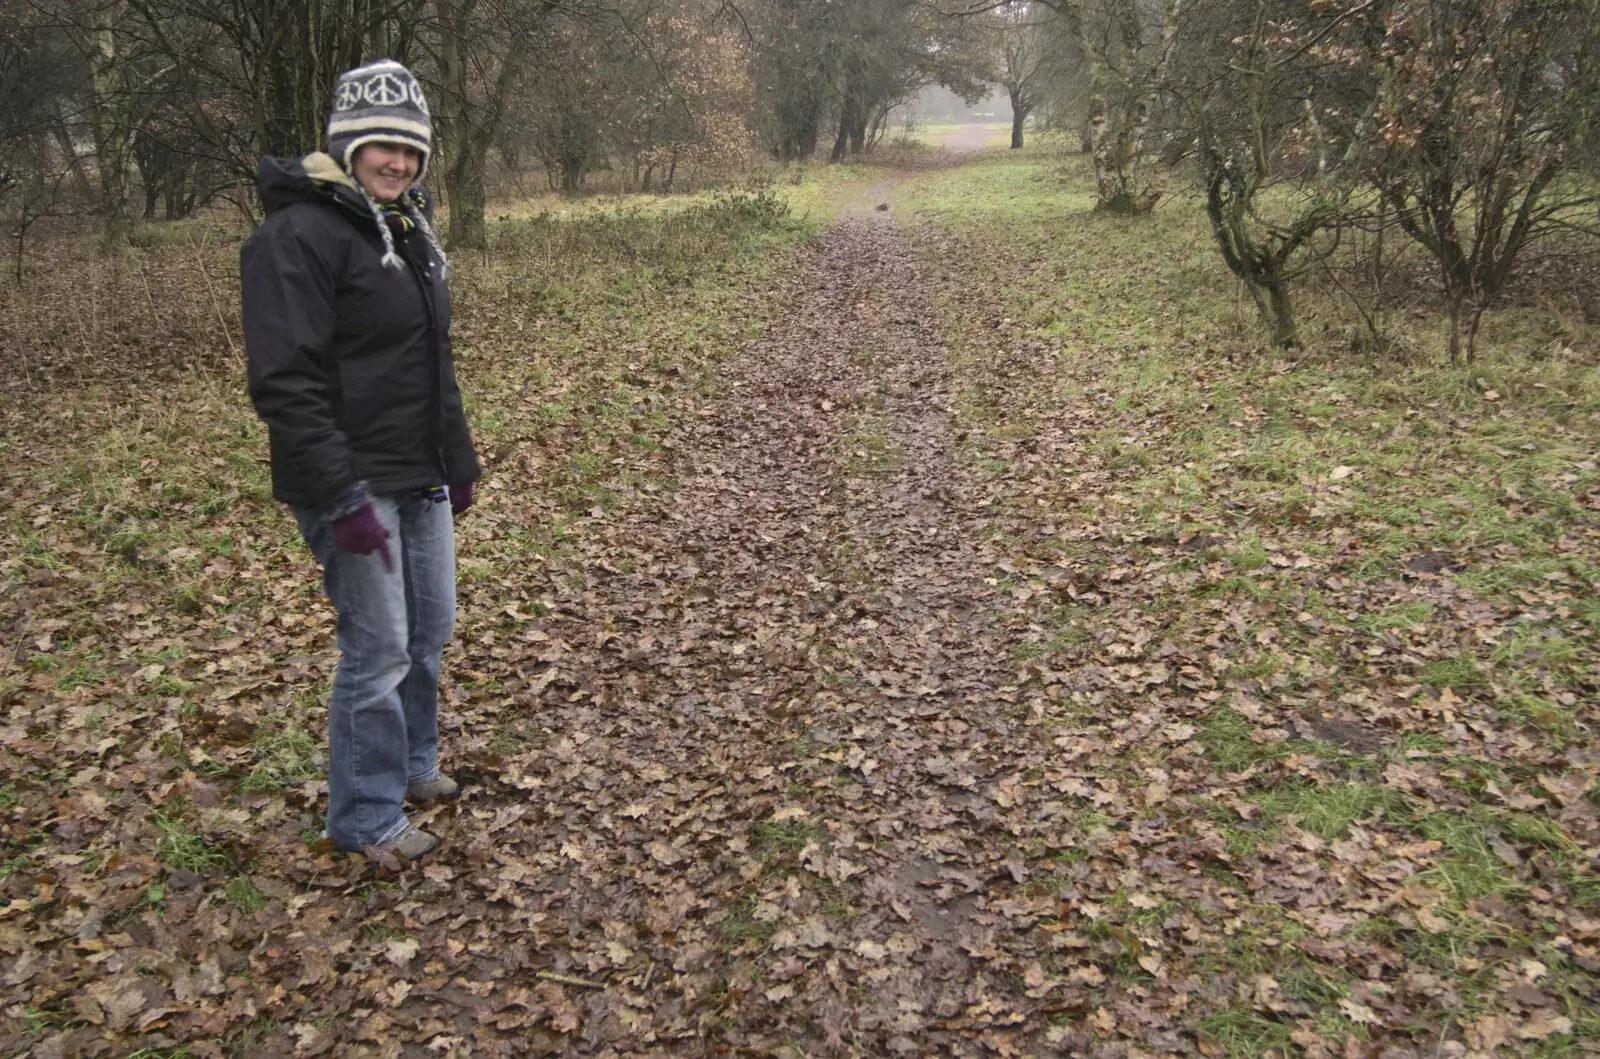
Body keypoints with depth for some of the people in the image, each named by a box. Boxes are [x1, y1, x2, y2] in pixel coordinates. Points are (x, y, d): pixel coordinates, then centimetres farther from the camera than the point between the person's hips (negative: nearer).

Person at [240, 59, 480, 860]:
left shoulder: (405, 230, 13)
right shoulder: (300, 236, -15)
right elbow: (285, 382, -21)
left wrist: (459, 460, 19)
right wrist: (342, 496, -24)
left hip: (420, 479, 9)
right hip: (356, 483, -9)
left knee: (429, 631, 17)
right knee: (378, 652, -1)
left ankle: (411, 765, 38)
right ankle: (365, 817, 17)